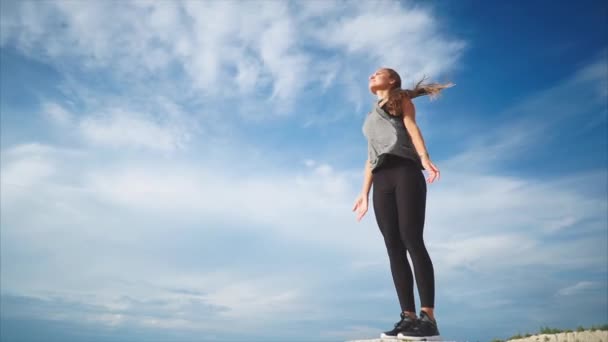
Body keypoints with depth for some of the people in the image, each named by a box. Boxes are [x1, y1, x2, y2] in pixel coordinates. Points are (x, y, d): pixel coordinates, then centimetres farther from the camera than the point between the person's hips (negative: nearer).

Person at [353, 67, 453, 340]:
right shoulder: (371, 119, 34)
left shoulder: (402, 100, 20)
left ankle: (428, 317, -21)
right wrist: (364, 193, 17)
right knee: (394, 247, -7)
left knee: (412, 239, -18)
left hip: (405, 172, -5)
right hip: (381, 181, 5)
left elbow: (412, 127, 0)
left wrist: (425, 158, -19)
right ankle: (409, 316, -9)